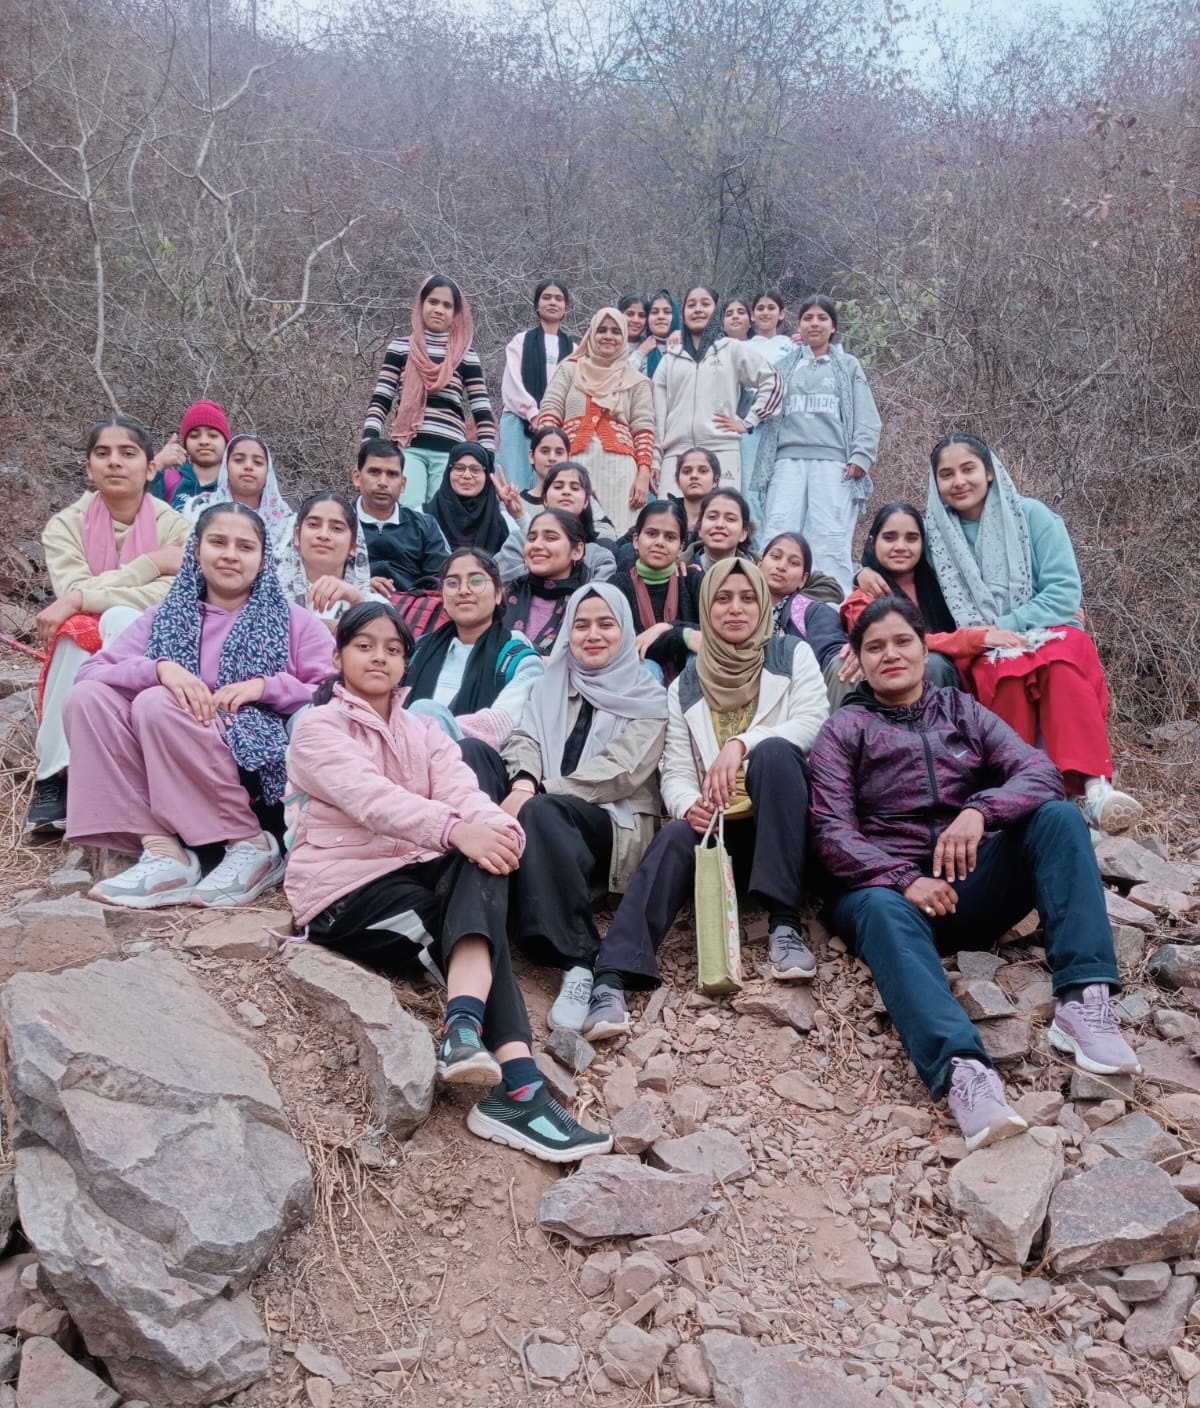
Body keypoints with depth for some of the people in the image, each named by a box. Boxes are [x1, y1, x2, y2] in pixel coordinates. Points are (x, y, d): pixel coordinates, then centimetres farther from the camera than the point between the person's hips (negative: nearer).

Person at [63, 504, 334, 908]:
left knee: (156, 703, -26)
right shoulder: (166, 615, 15)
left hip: (262, 769, -3)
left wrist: (265, 687, -14)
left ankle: (251, 844, -16)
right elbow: (89, 672, 3)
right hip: (169, 787, 4)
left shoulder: (291, 620, 9)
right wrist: (160, 668, -16)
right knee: (88, 697, -16)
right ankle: (163, 849, -23)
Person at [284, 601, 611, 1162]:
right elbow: (371, 797, -21)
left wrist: (500, 826, -27)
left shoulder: (423, 732, 17)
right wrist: (455, 830, -36)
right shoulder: (317, 728, -1)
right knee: (480, 923, -26)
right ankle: (517, 1086, -36)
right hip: (344, 889, -5)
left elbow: (462, 791, -3)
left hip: (413, 871, 5)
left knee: (484, 865, -28)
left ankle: (465, 1028, -44)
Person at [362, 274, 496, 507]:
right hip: (408, 449, 0)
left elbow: (482, 413, 8)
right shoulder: (400, 348, 11)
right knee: (407, 514, -15)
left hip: (450, 452, 0)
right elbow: (380, 400, 8)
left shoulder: (467, 356, 10)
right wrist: (369, 441, -6)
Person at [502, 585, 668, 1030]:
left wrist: (538, 793, -19)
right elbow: (525, 741, 7)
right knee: (531, 811, -34)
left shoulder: (649, 699, 10)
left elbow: (621, 769, -6)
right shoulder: (549, 686, 23)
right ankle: (578, 958, -39)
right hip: (554, 825, 3)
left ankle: (578, 963, -40)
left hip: (616, 827, -3)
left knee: (541, 812, -36)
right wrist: (523, 781, -20)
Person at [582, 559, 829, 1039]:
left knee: (773, 749, -31)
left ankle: (783, 925, -31)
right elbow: (675, 773, 4)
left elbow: (815, 723, -10)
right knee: (676, 836, -32)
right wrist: (689, 805, -21)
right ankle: (610, 980, -47)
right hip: (719, 828, 1)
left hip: (783, 825, -1)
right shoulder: (685, 686, 11)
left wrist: (742, 743, -26)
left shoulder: (792, 655, 7)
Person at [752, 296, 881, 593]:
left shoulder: (849, 366, 18)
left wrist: (860, 457, -3)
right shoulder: (785, 366, 22)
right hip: (789, 460, 1)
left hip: (833, 462, -1)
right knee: (778, 535, -10)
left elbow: (866, 418, 9)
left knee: (832, 541, -10)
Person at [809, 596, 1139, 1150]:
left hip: (970, 887, 3)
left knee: (1059, 815, -19)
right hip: (885, 885, -2)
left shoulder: (962, 711, 18)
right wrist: (905, 879, -21)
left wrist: (981, 810, -21)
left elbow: (1041, 772, 1)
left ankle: (1083, 1000, -31)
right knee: (885, 912, -36)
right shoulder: (844, 730, 12)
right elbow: (832, 830, -2)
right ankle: (961, 1070, -58)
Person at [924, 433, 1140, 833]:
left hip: (1047, 634, -1)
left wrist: (1003, 628, -16)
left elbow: (1065, 591, -6)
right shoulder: (935, 532, 6)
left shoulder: (1032, 515, 0)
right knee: (1006, 670, -35)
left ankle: (1095, 786, -48)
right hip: (982, 652, 1)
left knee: (1064, 662, -36)